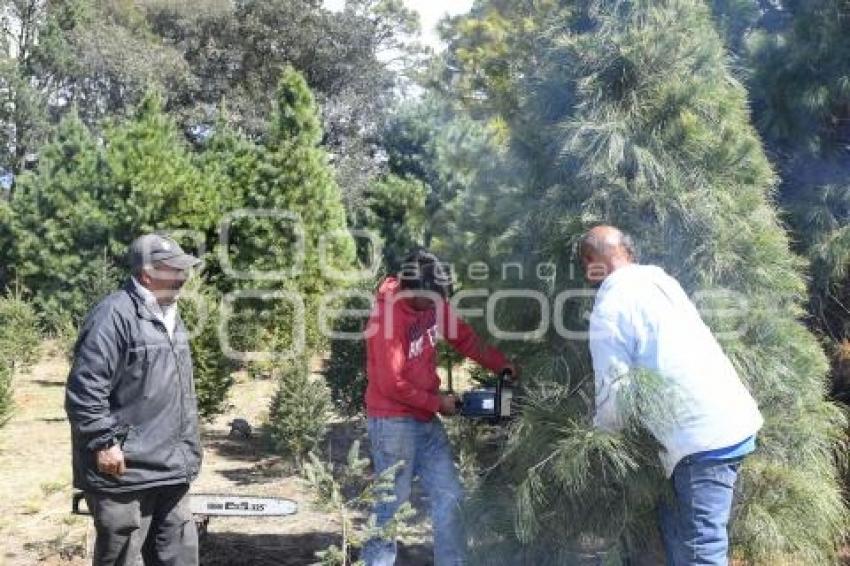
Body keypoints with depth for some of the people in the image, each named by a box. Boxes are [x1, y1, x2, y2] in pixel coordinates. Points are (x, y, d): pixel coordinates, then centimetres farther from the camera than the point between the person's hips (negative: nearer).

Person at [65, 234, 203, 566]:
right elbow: (84, 389, -20)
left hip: (171, 472, 9)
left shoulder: (170, 317, 15)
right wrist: (105, 442, -19)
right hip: (125, 471, -9)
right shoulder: (115, 315, -15)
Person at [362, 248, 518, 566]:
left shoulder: (432, 304, 1)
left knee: (449, 496, 7)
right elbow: (392, 384, -21)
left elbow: (464, 337, 12)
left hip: (427, 420, 8)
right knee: (392, 503, 0)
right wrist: (437, 402, -10)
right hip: (394, 423, -8)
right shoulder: (388, 317, -23)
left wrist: (502, 365, 0)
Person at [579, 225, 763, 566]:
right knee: (673, 524, 20)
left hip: (703, 436, -9)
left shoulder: (609, 311, -10)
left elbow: (614, 395, -8)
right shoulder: (657, 277, 13)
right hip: (735, 416, 9)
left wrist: (598, 432, 13)